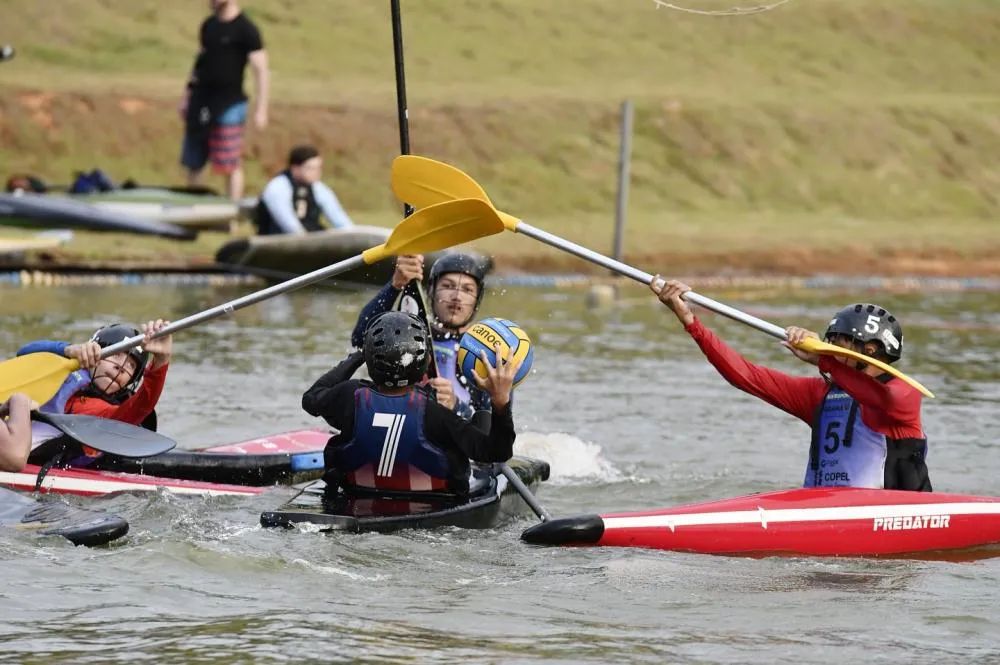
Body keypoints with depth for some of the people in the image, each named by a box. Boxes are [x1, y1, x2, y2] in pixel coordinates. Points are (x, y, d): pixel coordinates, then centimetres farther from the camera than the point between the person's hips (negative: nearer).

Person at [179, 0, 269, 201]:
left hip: (229, 104, -7)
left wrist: (261, 109, -17)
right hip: (202, 100, 7)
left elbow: (261, 69, -12)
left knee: (231, 165, -4)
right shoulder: (208, 25, 11)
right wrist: (187, 97, 20)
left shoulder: (246, 29, -10)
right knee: (193, 163, 10)